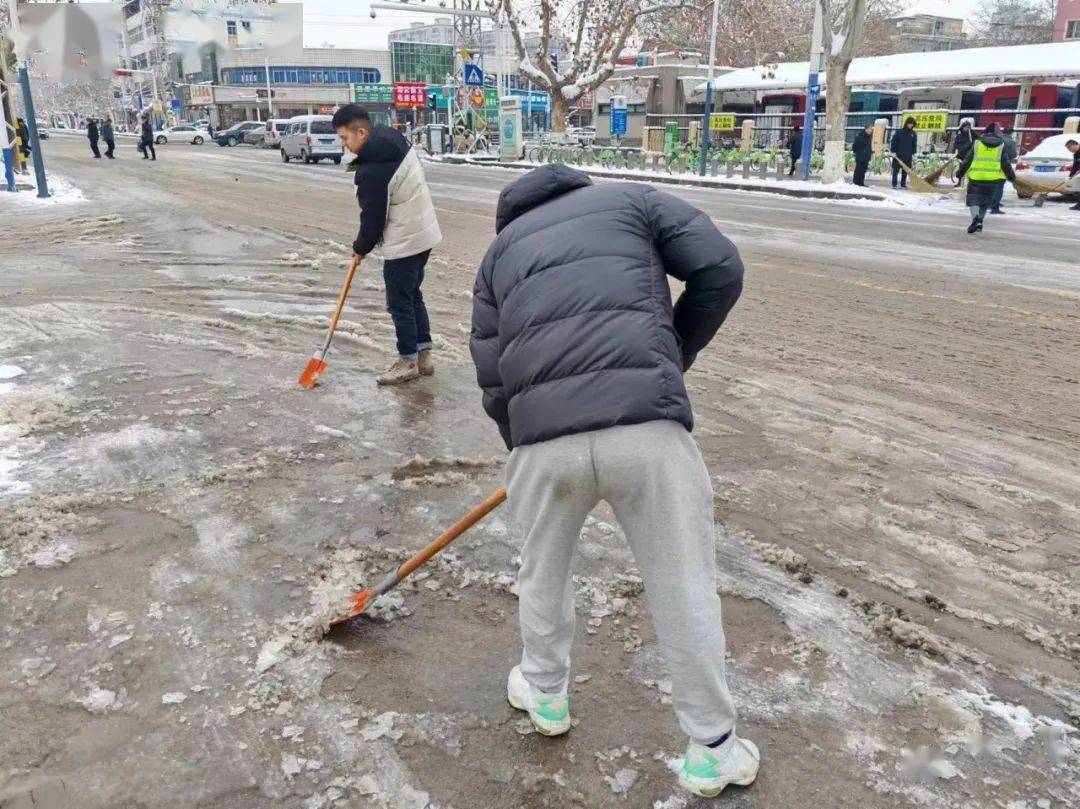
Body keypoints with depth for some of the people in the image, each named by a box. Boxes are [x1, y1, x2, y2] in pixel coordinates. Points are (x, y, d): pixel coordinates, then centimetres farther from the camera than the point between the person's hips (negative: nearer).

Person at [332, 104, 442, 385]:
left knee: (400, 303, 3)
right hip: (424, 233, 10)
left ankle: (408, 362, 15)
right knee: (413, 295, 18)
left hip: (403, 243, -10)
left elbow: (373, 218, -16)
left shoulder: (372, 169, -23)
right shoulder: (397, 141, 5)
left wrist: (360, 248, 1)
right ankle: (423, 355, 25)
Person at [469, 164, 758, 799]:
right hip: (648, 426, -2)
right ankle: (712, 751, 30)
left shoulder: (500, 249, 26)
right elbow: (721, 270, 9)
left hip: (542, 437, 2)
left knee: (543, 572, 28)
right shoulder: (632, 198, 21)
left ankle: (545, 694, 50)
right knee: (685, 590, 15)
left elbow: (493, 381, 20)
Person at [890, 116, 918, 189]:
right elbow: (893, 142, -3)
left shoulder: (913, 134, 8)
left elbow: (914, 144, 13)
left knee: (905, 171, 7)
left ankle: (903, 184, 14)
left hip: (908, 156, 4)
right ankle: (894, 184, -3)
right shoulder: (899, 132, -3)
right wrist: (893, 152, -8)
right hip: (898, 155, -4)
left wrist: (913, 154, 8)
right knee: (896, 170, -4)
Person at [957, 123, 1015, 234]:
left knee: (974, 198, 2)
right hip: (993, 179, 1)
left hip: (976, 177, -1)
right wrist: (1011, 176, 17)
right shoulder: (1001, 146, 4)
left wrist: (961, 172, 16)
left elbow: (967, 160, 4)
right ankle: (979, 221, 13)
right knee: (986, 201, 15)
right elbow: (1006, 164, 6)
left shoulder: (977, 143, 2)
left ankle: (975, 217, -23)